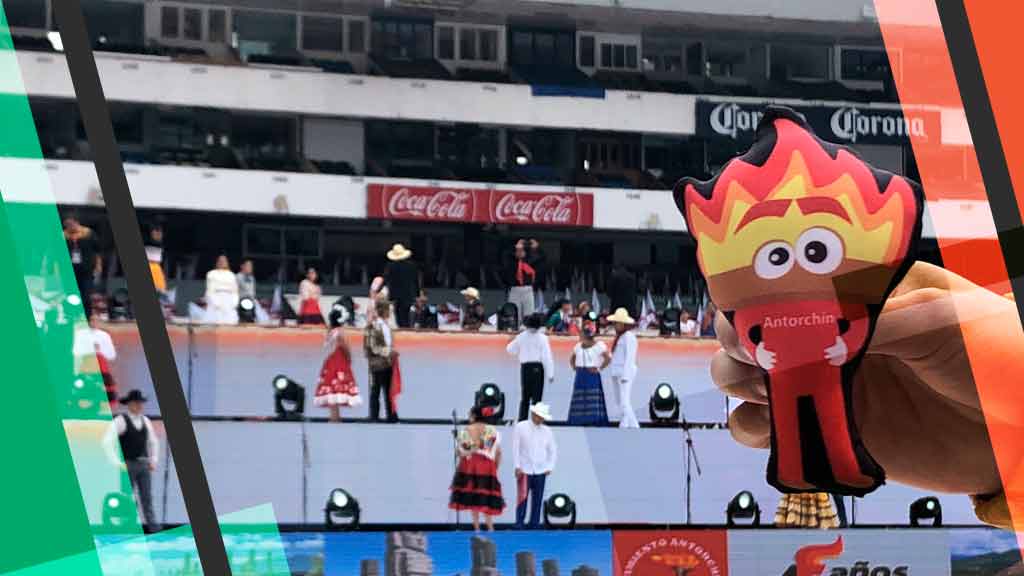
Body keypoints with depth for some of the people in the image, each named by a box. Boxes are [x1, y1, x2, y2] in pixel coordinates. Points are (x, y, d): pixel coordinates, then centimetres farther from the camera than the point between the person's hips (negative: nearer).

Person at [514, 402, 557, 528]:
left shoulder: (546, 431, 8)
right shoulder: (521, 427, 1)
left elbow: (553, 450, 15)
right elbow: (516, 447, -1)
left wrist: (549, 467, 4)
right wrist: (517, 467, -6)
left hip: (540, 471, 3)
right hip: (524, 470, -3)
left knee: (537, 501, 3)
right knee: (522, 499, -5)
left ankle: (534, 526, 10)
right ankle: (519, 526, 1)